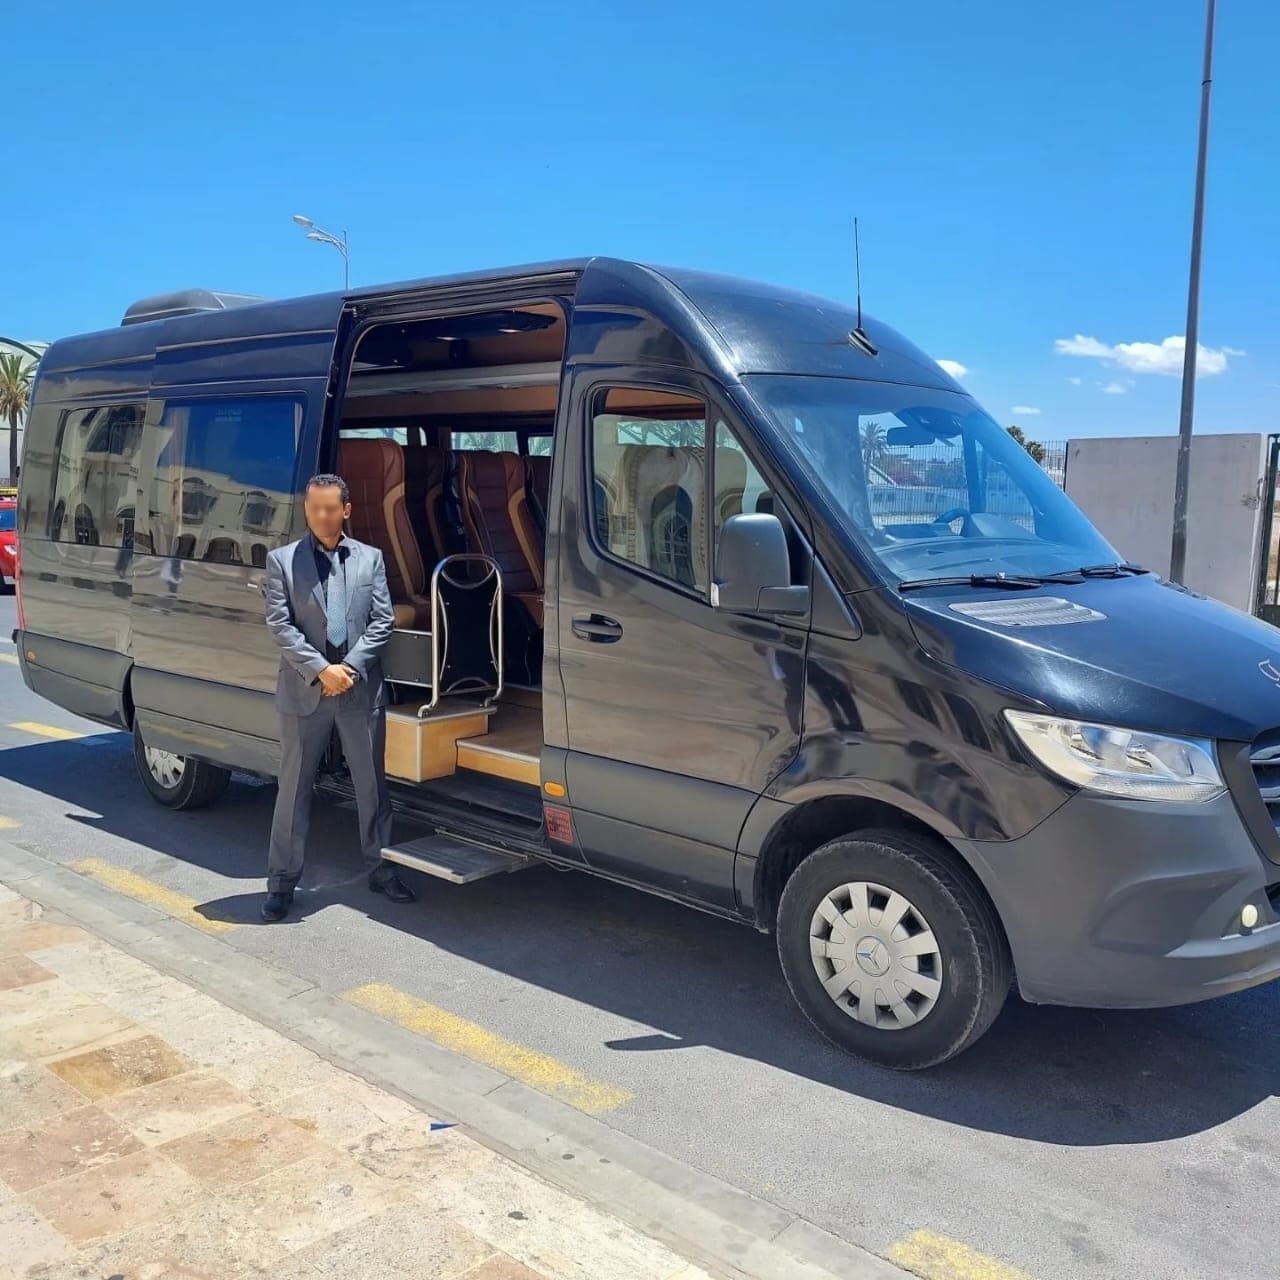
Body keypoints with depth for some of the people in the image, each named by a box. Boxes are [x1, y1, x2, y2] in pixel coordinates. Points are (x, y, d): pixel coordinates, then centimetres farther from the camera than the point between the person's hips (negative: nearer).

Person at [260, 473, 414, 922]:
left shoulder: (370, 558, 7)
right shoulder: (282, 560, 2)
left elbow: (382, 620, 1)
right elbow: (279, 625, -6)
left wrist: (351, 667, -11)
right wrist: (320, 669, -16)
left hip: (361, 689, 2)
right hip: (304, 690, -1)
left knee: (372, 784, 11)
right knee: (294, 787, 5)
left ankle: (381, 868, 25)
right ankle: (282, 881, 15)